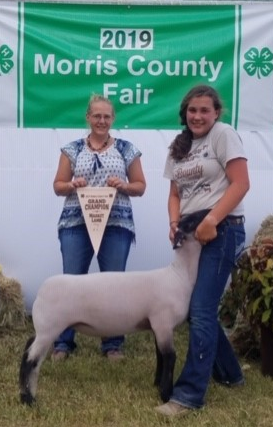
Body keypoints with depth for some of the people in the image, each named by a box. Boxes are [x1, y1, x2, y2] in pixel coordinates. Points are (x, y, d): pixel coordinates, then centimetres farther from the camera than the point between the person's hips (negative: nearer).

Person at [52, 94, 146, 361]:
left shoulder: (127, 149, 8)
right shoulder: (72, 149, 9)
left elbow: (140, 187, 9)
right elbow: (58, 186, 8)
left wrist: (123, 186, -11)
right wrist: (72, 185, -13)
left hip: (116, 225, 0)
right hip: (75, 224, 0)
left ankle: (113, 343, 16)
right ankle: (63, 342, 13)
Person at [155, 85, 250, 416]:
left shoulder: (224, 134, -4)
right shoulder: (179, 146, 16)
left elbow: (240, 184, -13)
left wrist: (211, 221, -21)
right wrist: (174, 223, -4)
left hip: (222, 231, -7)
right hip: (192, 233, 8)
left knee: (200, 310, -12)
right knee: (199, 308, 11)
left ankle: (189, 395, -8)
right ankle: (228, 373, 31)